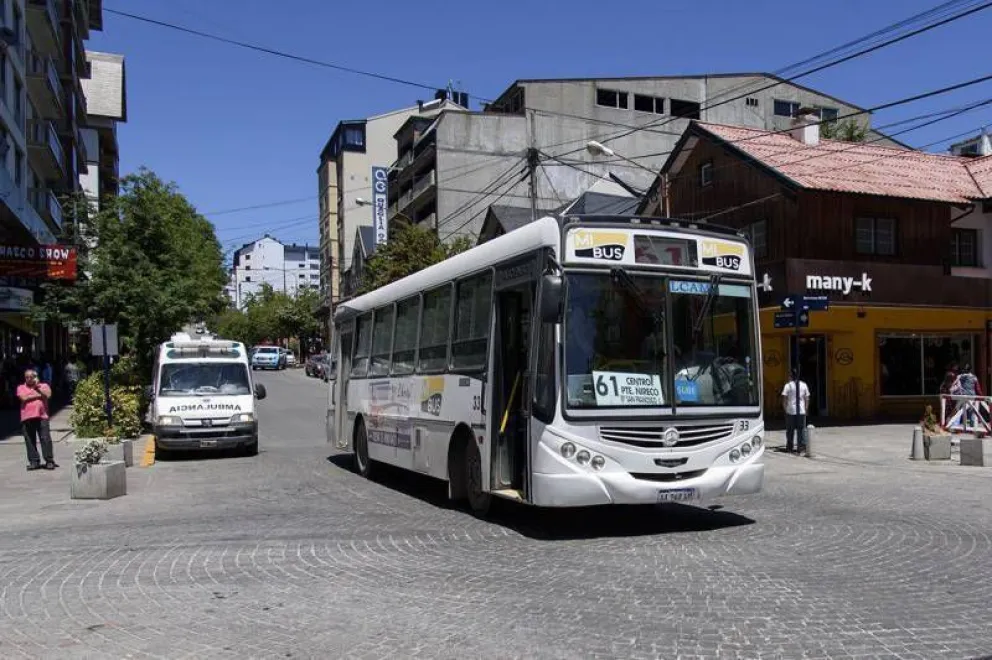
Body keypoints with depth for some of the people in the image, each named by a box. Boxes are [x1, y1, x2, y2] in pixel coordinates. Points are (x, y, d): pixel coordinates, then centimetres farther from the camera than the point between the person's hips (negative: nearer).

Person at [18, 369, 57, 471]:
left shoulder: (43, 386, 14)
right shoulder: (21, 388, 13)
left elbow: (48, 395, -5)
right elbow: (24, 398, -6)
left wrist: (37, 387, 0)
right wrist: (38, 395, -3)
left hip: (42, 416, -1)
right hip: (27, 417, 1)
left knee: (46, 439, -5)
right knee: (30, 440, 3)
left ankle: (49, 461, -2)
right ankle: (34, 461, 10)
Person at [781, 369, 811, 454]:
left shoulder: (788, 385, -4)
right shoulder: (804, 385, 4)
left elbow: (784, 399, -7)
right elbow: (807, 399, 7)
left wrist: (785, 409, 4)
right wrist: (806, 409, 15)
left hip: (790, 411, -1)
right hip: (801, 411, 2)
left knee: (790, 430, 7)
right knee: (801, 430, 6)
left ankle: (789, 447, 13)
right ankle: (801, 447, 4)